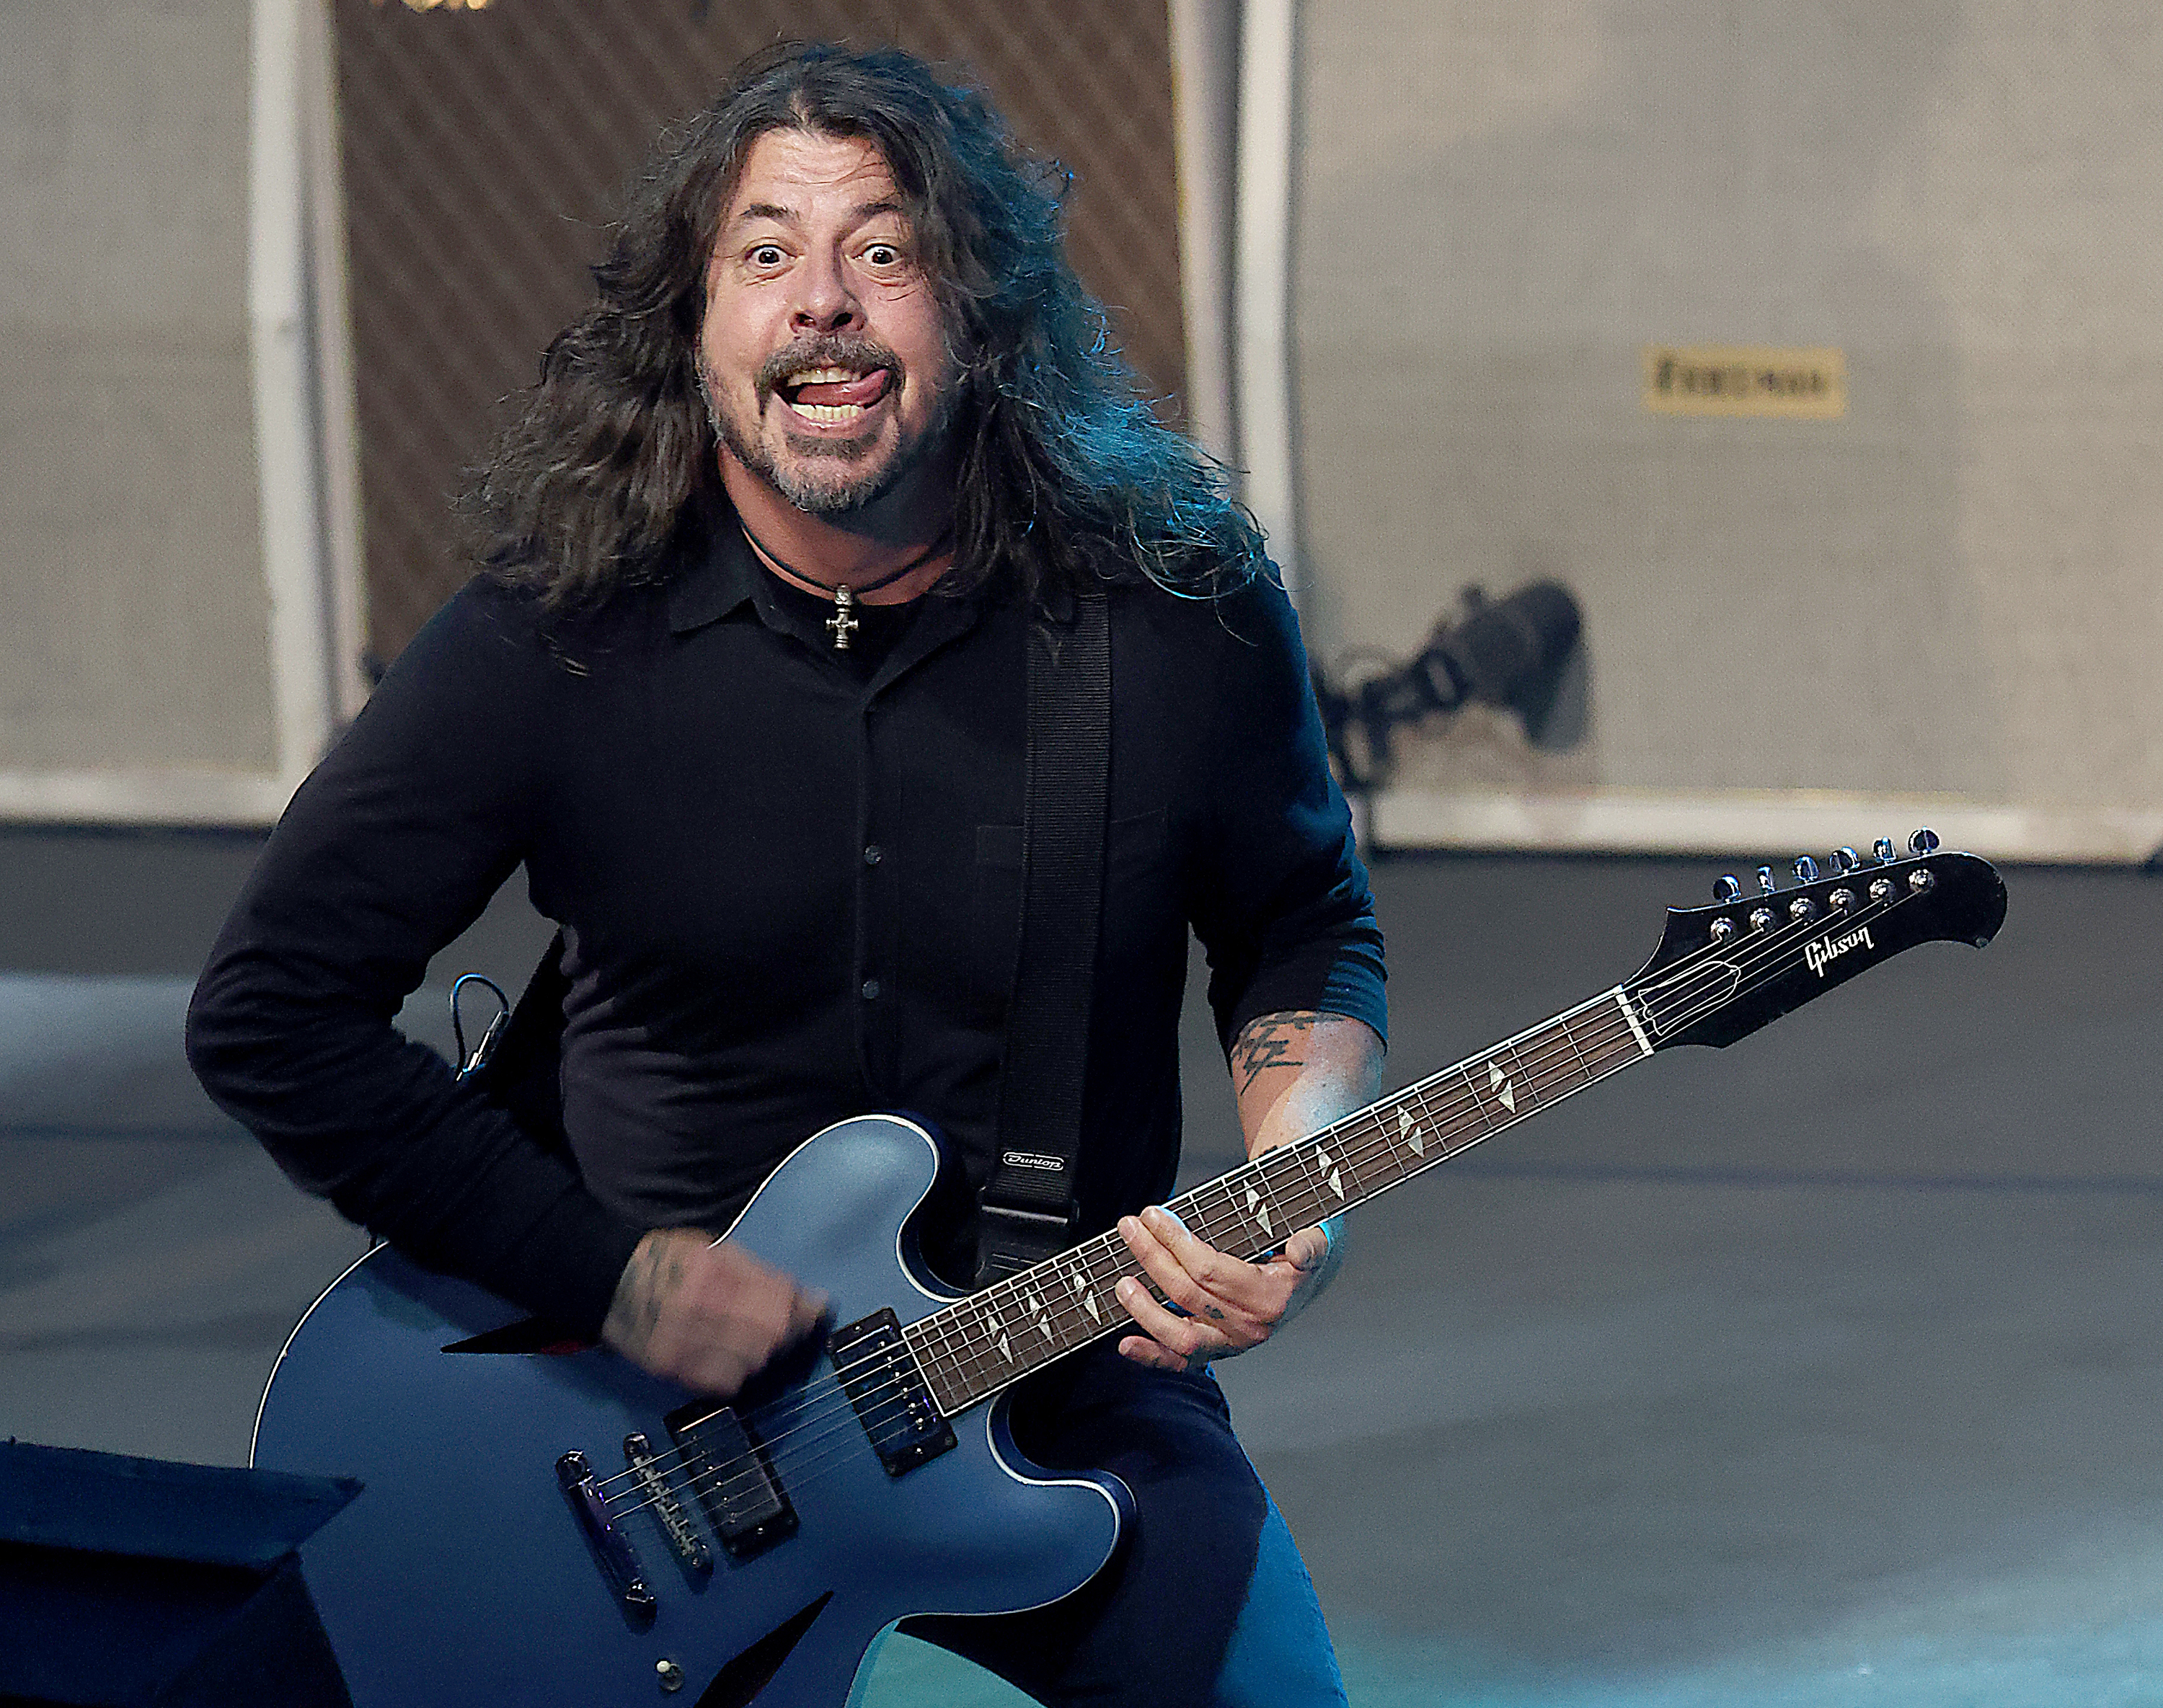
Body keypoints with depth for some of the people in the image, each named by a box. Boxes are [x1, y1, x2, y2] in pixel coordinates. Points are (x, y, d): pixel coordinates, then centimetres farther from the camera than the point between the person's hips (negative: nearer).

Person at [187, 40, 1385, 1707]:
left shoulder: (1181, 610, -5)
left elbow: (1308, 928, 12)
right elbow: (268, 1008, -6)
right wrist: (612, 1274, -12)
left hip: (1060, 1391, 1)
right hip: (652, 1411, -1)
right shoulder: (558, 630, -9)